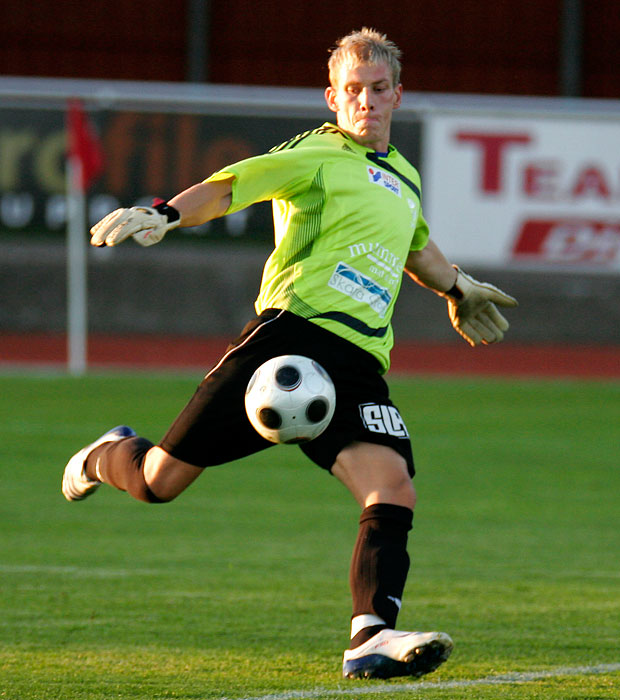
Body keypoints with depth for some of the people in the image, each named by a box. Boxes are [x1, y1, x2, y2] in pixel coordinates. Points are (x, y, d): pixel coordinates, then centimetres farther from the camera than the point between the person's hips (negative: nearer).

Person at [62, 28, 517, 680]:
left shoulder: (403, 178, 27)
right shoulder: (317, 155, 4)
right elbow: (231, 186, -12)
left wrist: (458, 288, 63)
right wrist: (164, 215, -29)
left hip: (359, 363, 6)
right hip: (292, 328, -6)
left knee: (393, 493, -20)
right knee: (159, 481, -3)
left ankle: (371, 638, -28)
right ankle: (108, 456, 33)